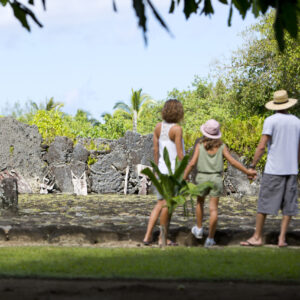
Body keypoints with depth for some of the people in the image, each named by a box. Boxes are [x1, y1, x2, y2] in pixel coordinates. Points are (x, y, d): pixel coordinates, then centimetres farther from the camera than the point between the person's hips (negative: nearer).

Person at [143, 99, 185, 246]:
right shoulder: (176, 129, -15)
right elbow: (180, 153, -16)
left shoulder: (158, 126, 4)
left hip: (162, 168, 6)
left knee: (160, 203, 13)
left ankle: (148, 236, 7)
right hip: (174, 169, -6)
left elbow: (155, 149, 8)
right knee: (167, 204, 2)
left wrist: (157, 168, 16)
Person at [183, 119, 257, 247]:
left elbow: (192, 163, -9)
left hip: (202, 177, 0)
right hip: (216, 178, 0)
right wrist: (247, 172, 2)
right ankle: (210, 239, 1)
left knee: (200, 202, 26)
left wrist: (184, 178, -3)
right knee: (213, 208, 1)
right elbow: (233, 161, -5)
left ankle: (199, 229, 33)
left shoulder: (200, 146, -4)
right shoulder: (221, 147, -1)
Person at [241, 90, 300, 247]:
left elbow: (261, 146, -11)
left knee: (264, 203, 3)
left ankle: (257, 237, 6)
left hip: (273, 169, -4)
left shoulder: (271, 121, -6)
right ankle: (282, 238, 1)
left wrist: (252, 166, -4)